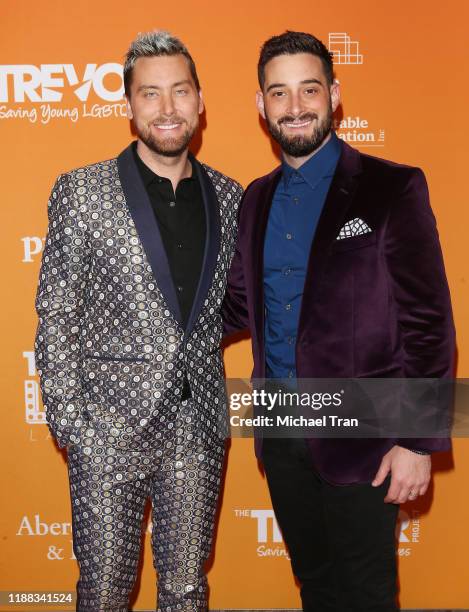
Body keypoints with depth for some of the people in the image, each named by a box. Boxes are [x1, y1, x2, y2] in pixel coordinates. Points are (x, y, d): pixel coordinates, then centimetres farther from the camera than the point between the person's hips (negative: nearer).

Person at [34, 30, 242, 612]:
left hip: (200, 422, 3)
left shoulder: (228, 197, 6)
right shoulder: (81, 191, -3)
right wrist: (66, 417, -8)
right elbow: (55, 313, -3)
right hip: (110, 424, -3)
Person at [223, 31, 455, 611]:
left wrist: (419, 441, -14)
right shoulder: (257, 198, 9)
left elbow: (428, 322, -11)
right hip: (280, 431, 5)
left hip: (360, 436, -5)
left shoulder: (393, 188, -9)